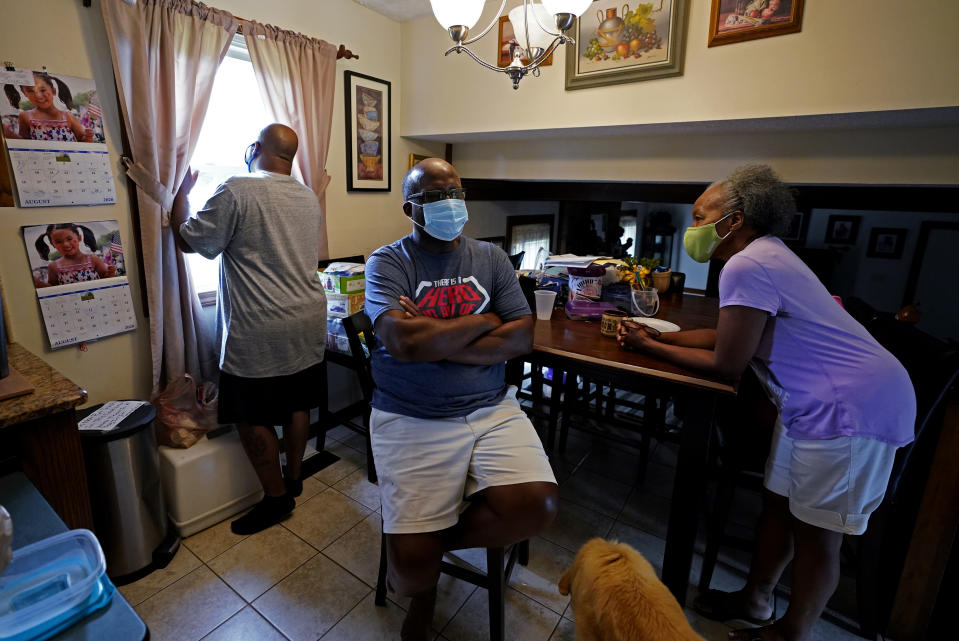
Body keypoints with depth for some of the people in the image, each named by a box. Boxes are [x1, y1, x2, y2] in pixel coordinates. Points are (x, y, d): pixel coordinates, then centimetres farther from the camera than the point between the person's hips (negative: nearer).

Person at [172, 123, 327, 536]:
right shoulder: (309, 198, 7)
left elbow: (188, 241, -5)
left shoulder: (235, 192, -13)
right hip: (309, 324, 7)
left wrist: (182, 190, 10)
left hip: (260, 334, -6)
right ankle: (294, 478, 35)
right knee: (297, 406, 18)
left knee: (252, 419, 9)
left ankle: (277, 498, 21)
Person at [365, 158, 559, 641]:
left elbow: (522, 336, -2)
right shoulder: (387, 263, 0)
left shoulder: (491, 258, 10)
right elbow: (402, 341, -18)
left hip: (491, 408, 4)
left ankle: (436, 539, 12)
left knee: (538, 506, -18)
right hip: (411, 420, -3)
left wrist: (433, 341, -12)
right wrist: (482, 322, -7)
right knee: (411, 562, -11)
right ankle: (423, 590, 30)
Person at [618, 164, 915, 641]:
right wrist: (656, 335, 7)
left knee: (814, 531, 6)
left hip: (850, 408, -10)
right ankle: (754, 603, 36)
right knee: (778, 505, 18)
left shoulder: (746, 266, -22)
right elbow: (727, 335, 14)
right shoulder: (765, 255, 10)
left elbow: (726, 364, -18)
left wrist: (649, 348, -8)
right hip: (815, 401, 10)